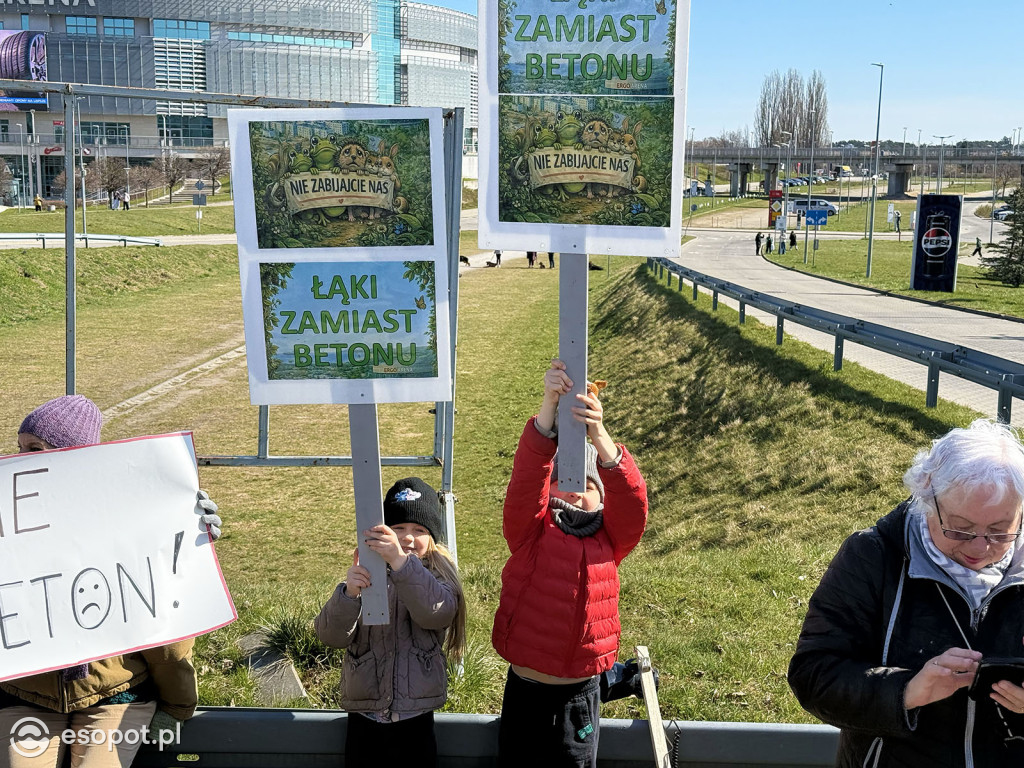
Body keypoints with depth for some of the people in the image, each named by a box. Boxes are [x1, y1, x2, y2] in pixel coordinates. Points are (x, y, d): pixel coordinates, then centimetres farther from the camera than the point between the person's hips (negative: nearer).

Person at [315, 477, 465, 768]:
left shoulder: (439, 575, -2)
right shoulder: (366, 573, 1)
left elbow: (436, 612, -25)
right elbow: (332, 635, -9)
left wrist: (401, 561, -39)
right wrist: (348, 593, -29)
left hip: (416, 721, -1)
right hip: (363, 720, 1)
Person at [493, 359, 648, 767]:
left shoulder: (611, 539, 1)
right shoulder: (530, 530, -3)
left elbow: (631, 498, -18)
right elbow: (528, 474, -20)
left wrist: (599, 436, -37)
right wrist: (549, 405, -36)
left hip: (581, 693, 1)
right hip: (525, 689, -1)